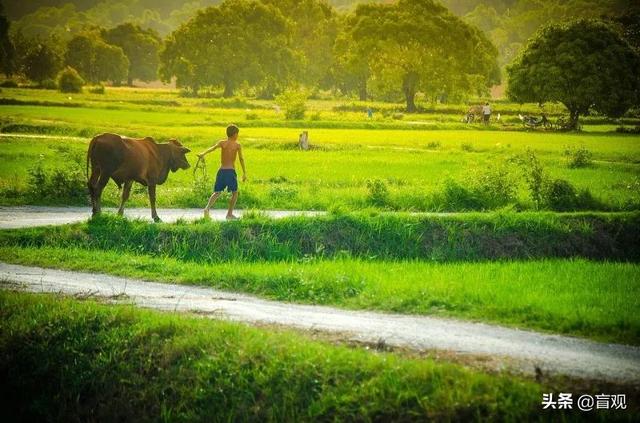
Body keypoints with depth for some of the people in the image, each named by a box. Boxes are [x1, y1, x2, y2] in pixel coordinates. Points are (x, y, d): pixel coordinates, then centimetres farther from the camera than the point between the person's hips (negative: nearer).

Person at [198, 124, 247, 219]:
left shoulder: (222, 143, 5)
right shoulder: (237, 145, -1)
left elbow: (212, 148, -14)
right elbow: (241, 159, -5)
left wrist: (203, 153, -28)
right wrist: (244, 173, -1)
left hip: (221, 171, 3)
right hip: (231, 171, -3)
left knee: (217, 192, 12)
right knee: (234, 193, 15)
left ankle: (207, 207, -12)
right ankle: (229, 214, 12)